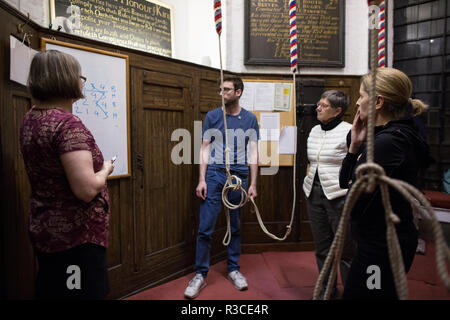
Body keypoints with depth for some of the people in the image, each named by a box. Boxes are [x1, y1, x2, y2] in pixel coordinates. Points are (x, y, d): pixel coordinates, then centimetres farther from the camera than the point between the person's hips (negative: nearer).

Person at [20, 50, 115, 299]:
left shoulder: (30, 119, 5)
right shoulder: (68, 124, -23)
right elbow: (87, 190, -28)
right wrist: (106, 169, -10)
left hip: (44, 231, 9)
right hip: (77, 235, -9)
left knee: (51, 291, 23)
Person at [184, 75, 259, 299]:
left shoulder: (250, 119, 7)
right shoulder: (212, 116, 6)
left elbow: (253, 153, 7)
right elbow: (205, 149, 5)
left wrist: (253, 184, 3)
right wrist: (201, 179, -3)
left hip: (239, 177, 1)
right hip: (214, 175, 0)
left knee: (235, 227, 12)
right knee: (205, 228, -1)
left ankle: (233, 269, 28)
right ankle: (200, 275, 13)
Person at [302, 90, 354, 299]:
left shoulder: (349, 131, -9)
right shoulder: (314, 131, 11)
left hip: (339, 195, -6)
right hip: (314, 194, 7)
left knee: (345, 249, 3)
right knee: (322, 247, 16)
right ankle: (327, 290, 33)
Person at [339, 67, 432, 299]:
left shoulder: (387, 141, -23)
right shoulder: (393, 135, 7)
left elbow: (356, 205, -23)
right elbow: (345, 183, 8)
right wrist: (355, 145, -4)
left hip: (382, 247, -9)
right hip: (384, 240, 9)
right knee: (352, 293, 22)